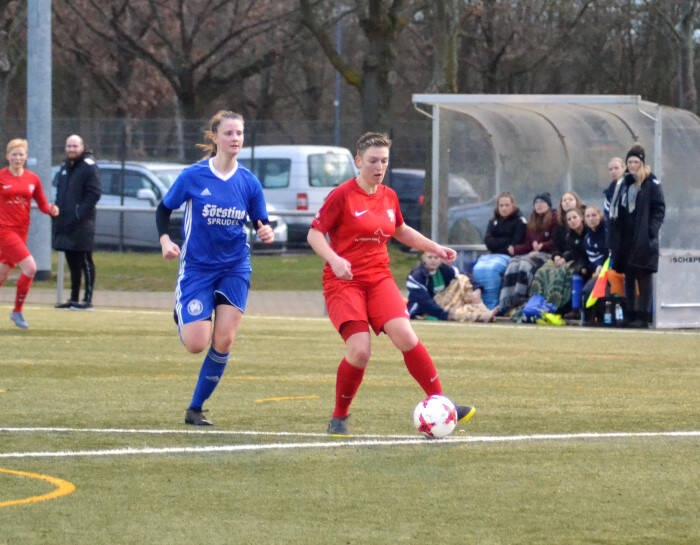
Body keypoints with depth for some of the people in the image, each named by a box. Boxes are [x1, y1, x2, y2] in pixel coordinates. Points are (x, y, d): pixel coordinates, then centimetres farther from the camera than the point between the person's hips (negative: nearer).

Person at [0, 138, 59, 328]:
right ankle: (17, 311, -6)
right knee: (30, 267, -18)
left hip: (21, 230, 5)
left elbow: (42, 204, 10)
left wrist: (51, 210, -10)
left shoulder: (32, 179, 8)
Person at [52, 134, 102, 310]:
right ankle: (73, 299, 18)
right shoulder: (64, 168, 18)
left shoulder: (89, 167, -8)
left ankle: (88, 300, -4)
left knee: (85, 262, -6)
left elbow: (94, 193, -15)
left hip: (81, 224, -8)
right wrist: (57, 213, 12)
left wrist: (80, 213, -21)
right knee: (72, 263, 12)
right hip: (65, 223, 8)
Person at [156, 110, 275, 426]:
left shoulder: (249, 182, -1)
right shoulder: (193, 176, -9)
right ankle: (182, 317, 28)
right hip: (197, 268, -2)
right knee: (196, 344, -10)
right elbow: (163, 210, 2)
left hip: (234, 269, 2)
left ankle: (196, 408, 8)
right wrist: (164, 240, -14)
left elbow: (261, 224, 7)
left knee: (223, 342, -7)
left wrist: (266, 233, -16)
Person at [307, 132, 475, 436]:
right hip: (343, 282, -5)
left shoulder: (389, 197, 10)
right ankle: (339, 418, 4)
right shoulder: (342, 196, -8)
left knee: (406, 337, -17)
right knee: (359, 351, -18)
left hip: (379, 278, 5)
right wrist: (334, 260, -25)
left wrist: (434, 248, 21)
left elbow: (401, 231, 29)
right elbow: (314, 234, -8)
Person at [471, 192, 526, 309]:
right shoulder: (493, 222, 20)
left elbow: (515, 244, -6)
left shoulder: (519, 221, 5)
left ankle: (492, 306, -32)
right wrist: (506, 242, -6)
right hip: (491, 255, 5)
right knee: (479, 268, -28)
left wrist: (497, 242, -6)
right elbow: (488, 241, 5)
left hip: (508, 256, -5)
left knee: (491, 268, -34)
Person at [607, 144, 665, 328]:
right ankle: (629, 314, 13)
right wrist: (612, 240, 7)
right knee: (628, 278, 8)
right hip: (625, 240, 5)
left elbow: (659, 210, -5)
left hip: (643, 241, -5)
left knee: (643, 278, -4)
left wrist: (651, 231, -15)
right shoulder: (622, 184, 13)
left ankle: (642, 316, -3)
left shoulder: (652, 184, -3)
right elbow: (614, 212, 13)